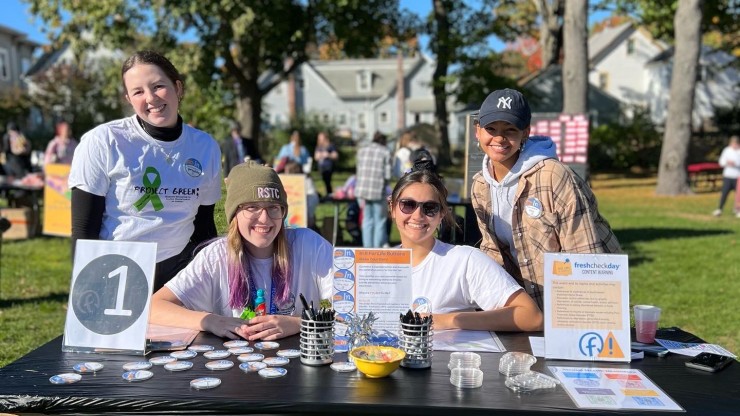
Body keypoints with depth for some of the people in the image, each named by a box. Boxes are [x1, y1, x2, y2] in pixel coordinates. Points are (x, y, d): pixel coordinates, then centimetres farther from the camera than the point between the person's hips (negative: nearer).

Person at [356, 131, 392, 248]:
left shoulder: (361, 150, 10)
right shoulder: (386, 152, 0)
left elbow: (359, 170, 8)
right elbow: (387, 175, -5)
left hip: (362, 189, 4)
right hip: (378, 190, -4)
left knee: (367, 220, 12)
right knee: (379, 221, 7)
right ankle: (378, 249, 7)